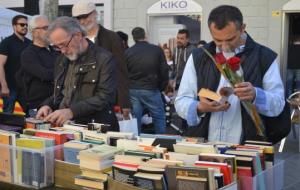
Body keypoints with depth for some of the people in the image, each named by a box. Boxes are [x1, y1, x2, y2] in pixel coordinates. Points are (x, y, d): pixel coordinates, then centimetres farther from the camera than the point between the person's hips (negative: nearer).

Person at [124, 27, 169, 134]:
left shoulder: (127, 52, 2)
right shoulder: (157, 50, -2)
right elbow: (164, 71, 0)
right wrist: (161, 87, 11)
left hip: (132, 90, 2)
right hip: (151, 90, -2)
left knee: (135, 120, 6)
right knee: (159, 117, 7)